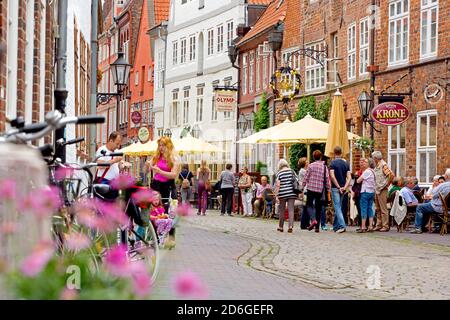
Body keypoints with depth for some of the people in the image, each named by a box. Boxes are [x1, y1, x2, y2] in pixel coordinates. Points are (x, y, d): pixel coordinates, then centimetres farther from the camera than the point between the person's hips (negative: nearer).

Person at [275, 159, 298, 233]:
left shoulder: (279, 173, -2)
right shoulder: (292, 171, 8)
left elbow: (277, 185, -8)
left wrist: (276, 195, -6)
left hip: (282, 194, -2)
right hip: (292, 193, 2)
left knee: (281, 210, 10)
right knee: (291, 210, -1)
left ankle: (281, 227, 19)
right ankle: (291, 226, -15)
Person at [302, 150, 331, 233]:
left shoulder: (311, 166, -3)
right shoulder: (324, 167, 4)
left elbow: (306, 178, -2)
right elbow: (327, 179, 2)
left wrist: (302, 187, 6)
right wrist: (328, 189, 8)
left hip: (311, 189, -3)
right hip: (320, 189, 3)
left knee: (309, 205, 8)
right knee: (318, 207, 9)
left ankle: (313, 220, -18)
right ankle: (317, 227, 7)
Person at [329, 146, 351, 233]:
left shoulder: (332, 163, -8)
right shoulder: (346, 163, 7)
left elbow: (332, 176, -18)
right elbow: (349, 177, -2)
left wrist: (338, 187, -14)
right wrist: (344, 187, -8)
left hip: (335, 188, -5)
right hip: (343, 189, 5)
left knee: (337, 207, -8)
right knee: (338, 207, 16)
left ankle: (342, 226, -22)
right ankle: (335, 226, 23)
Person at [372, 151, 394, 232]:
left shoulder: (383, 165, -14)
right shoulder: (376, 166, 13)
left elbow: (391, 175, -22)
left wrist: (387, 184, -14)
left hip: (382, 190, -9)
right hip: (377, 190, 9)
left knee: (383, 209, -7)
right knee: (377, 209, 12)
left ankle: (385, 226, -4)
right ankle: (379, 225, 18)